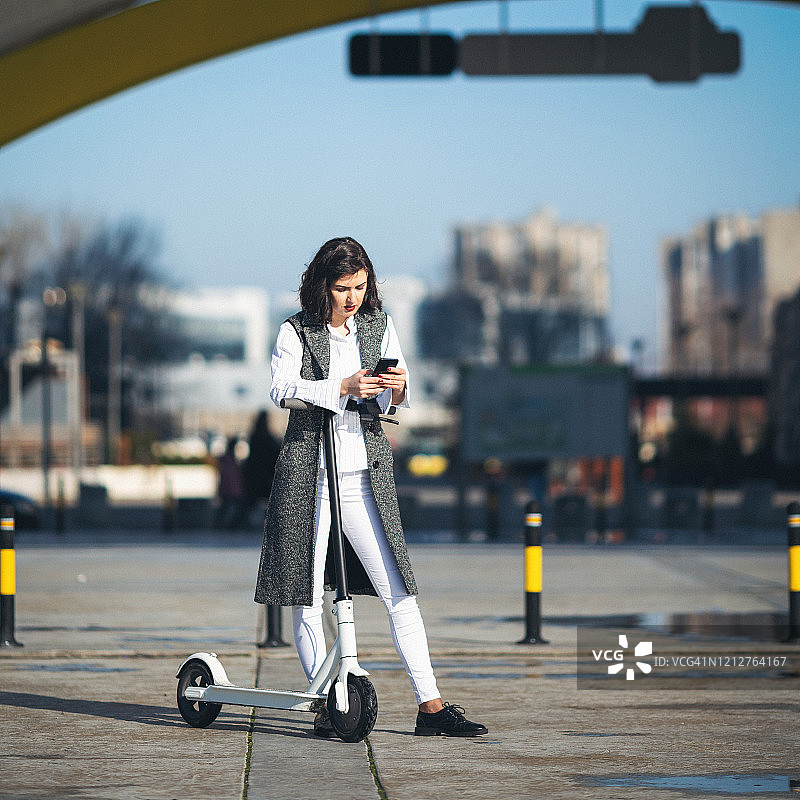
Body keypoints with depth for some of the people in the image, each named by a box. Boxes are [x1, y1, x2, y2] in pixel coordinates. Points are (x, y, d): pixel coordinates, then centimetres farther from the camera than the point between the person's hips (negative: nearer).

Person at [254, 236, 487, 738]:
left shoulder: (380, 326, 10)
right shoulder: (297, 332, 0)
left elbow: (392, 404, 13)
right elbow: (282, 388, -15)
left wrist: (397, 389, -10)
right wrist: (344, 387, -25)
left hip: (366, 472, 2)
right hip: (309, 470, -2)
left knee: (399, 591, -2)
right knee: (307, 595, 0)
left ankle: (430, 706, -1)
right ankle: (326, 705, 10)